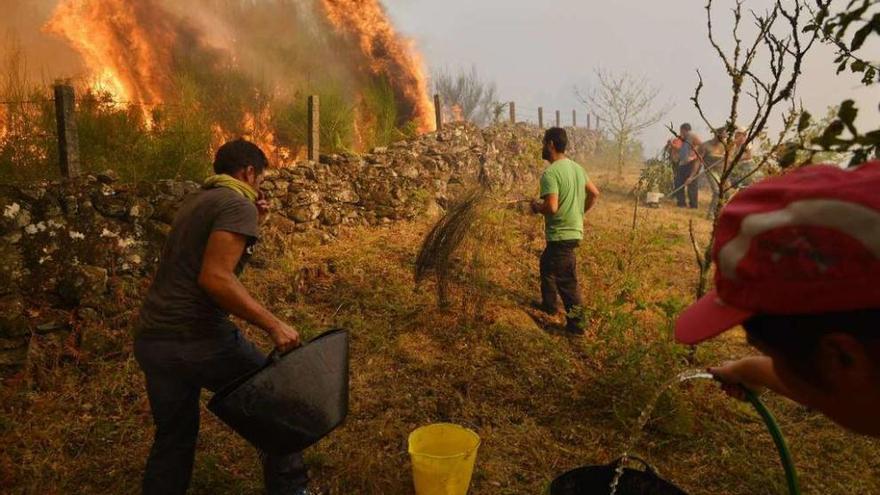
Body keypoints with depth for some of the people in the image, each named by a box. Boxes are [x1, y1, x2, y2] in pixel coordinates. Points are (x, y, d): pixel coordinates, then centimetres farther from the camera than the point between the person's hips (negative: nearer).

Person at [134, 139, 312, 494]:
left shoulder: (195, 202, 18)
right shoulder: (238, 204, -10)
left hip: (151, 339, 9)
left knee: (172, 439, 22)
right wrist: (273, 324, -21)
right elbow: (215, 277, -22)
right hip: (195, 338, -8)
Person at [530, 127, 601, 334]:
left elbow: (552, 207, -28)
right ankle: (549, 304, 33)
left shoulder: (550, 173, -20)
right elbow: (595, 193, 12)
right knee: (547, 264, 23)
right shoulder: (576, 168, 7)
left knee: (566, 280, 5)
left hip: (561, 234, -9)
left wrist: (537, 207, -8)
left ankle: (576, 322, 17)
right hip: (574, 229, 9)